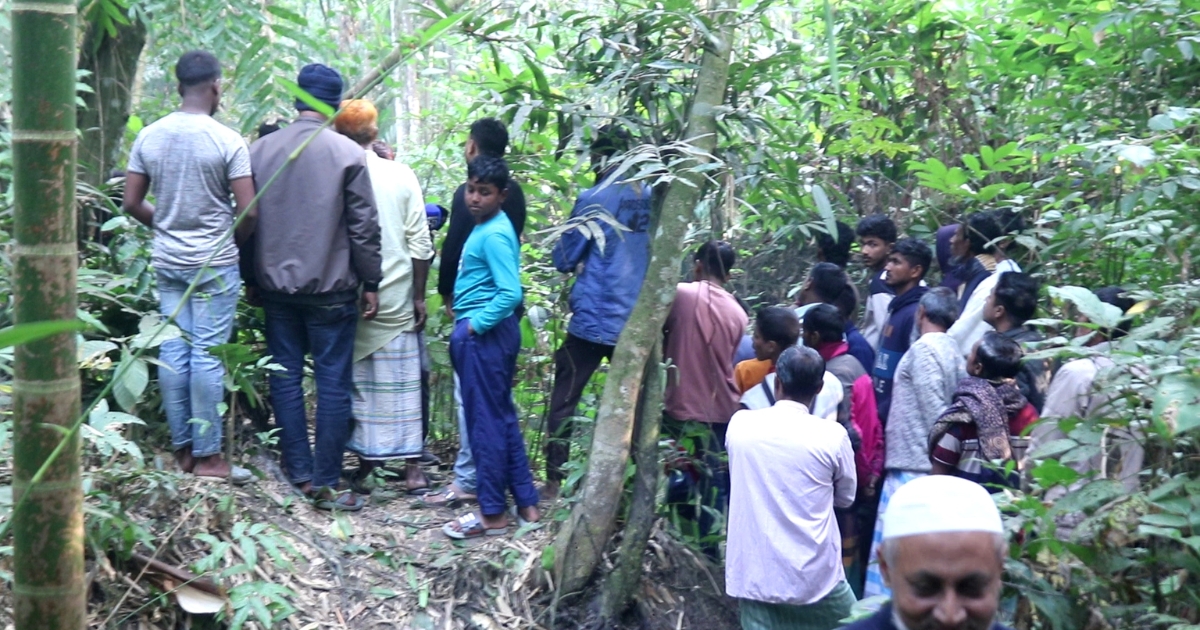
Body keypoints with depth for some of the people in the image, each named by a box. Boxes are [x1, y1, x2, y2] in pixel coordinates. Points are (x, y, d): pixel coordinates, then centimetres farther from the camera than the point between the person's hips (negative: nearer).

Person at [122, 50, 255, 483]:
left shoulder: (148, 137, 2)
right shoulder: (227, 141, -12)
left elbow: (132, 204, 5)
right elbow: (248, 211, -13)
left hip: (167, 261, 5)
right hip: (214, 263, -5)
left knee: (173, 352, 9)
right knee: (208, 357, -1)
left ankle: (182, 448, 16)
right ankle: (207, 455, 4)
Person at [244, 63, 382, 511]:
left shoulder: (261, 150, 3)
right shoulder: (348, 154, -8)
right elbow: (364, 227, -7)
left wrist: (252, 279, 17)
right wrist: (371, 283, 2)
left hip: (275, 285, 4)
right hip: (331, 289, -4)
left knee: (286, 379, 11)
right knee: (333, 384, 2)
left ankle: (299, 474, 16)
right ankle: (325, 484, 4)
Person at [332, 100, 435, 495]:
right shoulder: (402, 176, -3)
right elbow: (420, 244, -3)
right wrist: (419, 296, 5)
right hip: (396, 299, 1)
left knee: (356, 382, 10)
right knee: (402, 382, 8)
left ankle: (365, 466, 15)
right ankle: (412, 467, 10)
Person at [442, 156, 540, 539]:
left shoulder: (494, 235, -17)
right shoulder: (486, 227, 13)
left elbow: (510, 293, -25)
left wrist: (474, 324, -17)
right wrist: (466, 323, 13)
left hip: (484, 334, -10)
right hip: (484, 332, 10)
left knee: (485, 420, -1)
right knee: (502, 417, 14)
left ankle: (493, 514, 8)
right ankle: (526, 503, 21)